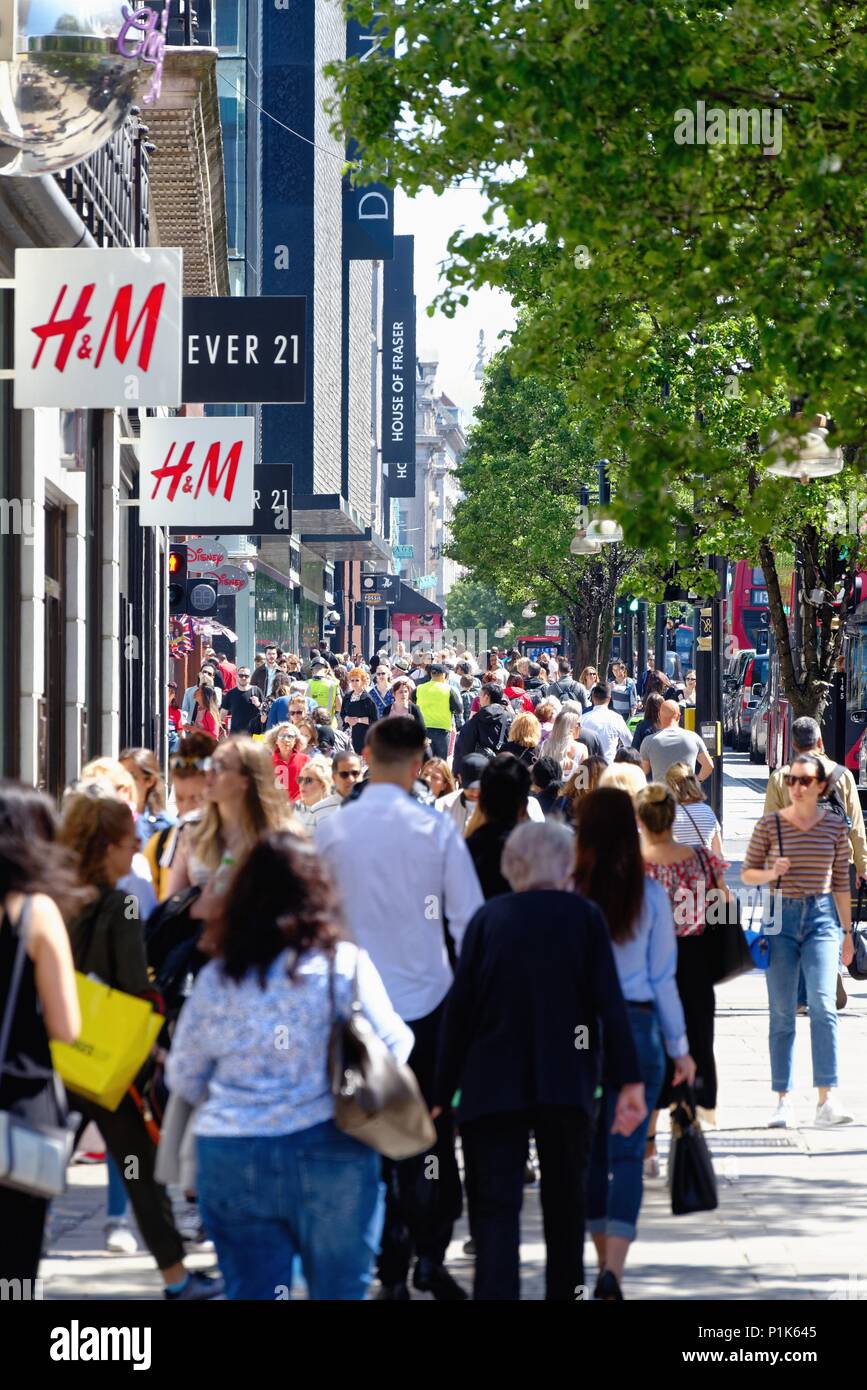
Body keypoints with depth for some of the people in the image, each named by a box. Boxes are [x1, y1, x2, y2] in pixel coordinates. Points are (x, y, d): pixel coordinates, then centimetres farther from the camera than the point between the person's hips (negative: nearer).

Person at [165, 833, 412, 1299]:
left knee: (251, 1291, 7)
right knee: (339, 1289, 8)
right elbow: (391, 1047, 0)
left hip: (228, 1157, 2)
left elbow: (182, 1078, 10)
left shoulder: (216, 979, 2)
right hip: (330, 1152, -2)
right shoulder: (347, 965, -6)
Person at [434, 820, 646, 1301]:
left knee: (494, 1208, -5)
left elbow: (459, 1010, -1)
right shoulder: (584, 916, 0)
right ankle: (564, 1291, 27)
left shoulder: (487, 918, 1)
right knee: (565, 1205, 18)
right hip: (565, 1083, 1)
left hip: (491, 1087, -1)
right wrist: (628, 1081, -6)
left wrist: (443, 1093, 3)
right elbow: (609, 1003, -6)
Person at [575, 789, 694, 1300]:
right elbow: (663, 976, 1)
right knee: (627, 1155, -2)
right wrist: (679, 1045, 10)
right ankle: (613, 1270, -17)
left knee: (591, 1151, 15)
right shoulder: (651, 894, -4)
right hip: (636, 1027, -1)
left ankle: (605, 1262, 24)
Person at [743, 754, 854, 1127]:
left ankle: (826, 1100, -19)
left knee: (823, 1005, -16)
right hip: (781, 917, 1)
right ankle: (783, 1100, 8)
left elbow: (841, 882, 11)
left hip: (822, 917, -1)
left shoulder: (835, 826, 5)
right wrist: (771, 873, -13)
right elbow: (748, 873, 9)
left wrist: (846, 932, 12)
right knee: (782, 1013, 3)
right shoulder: (770, 825, 2)